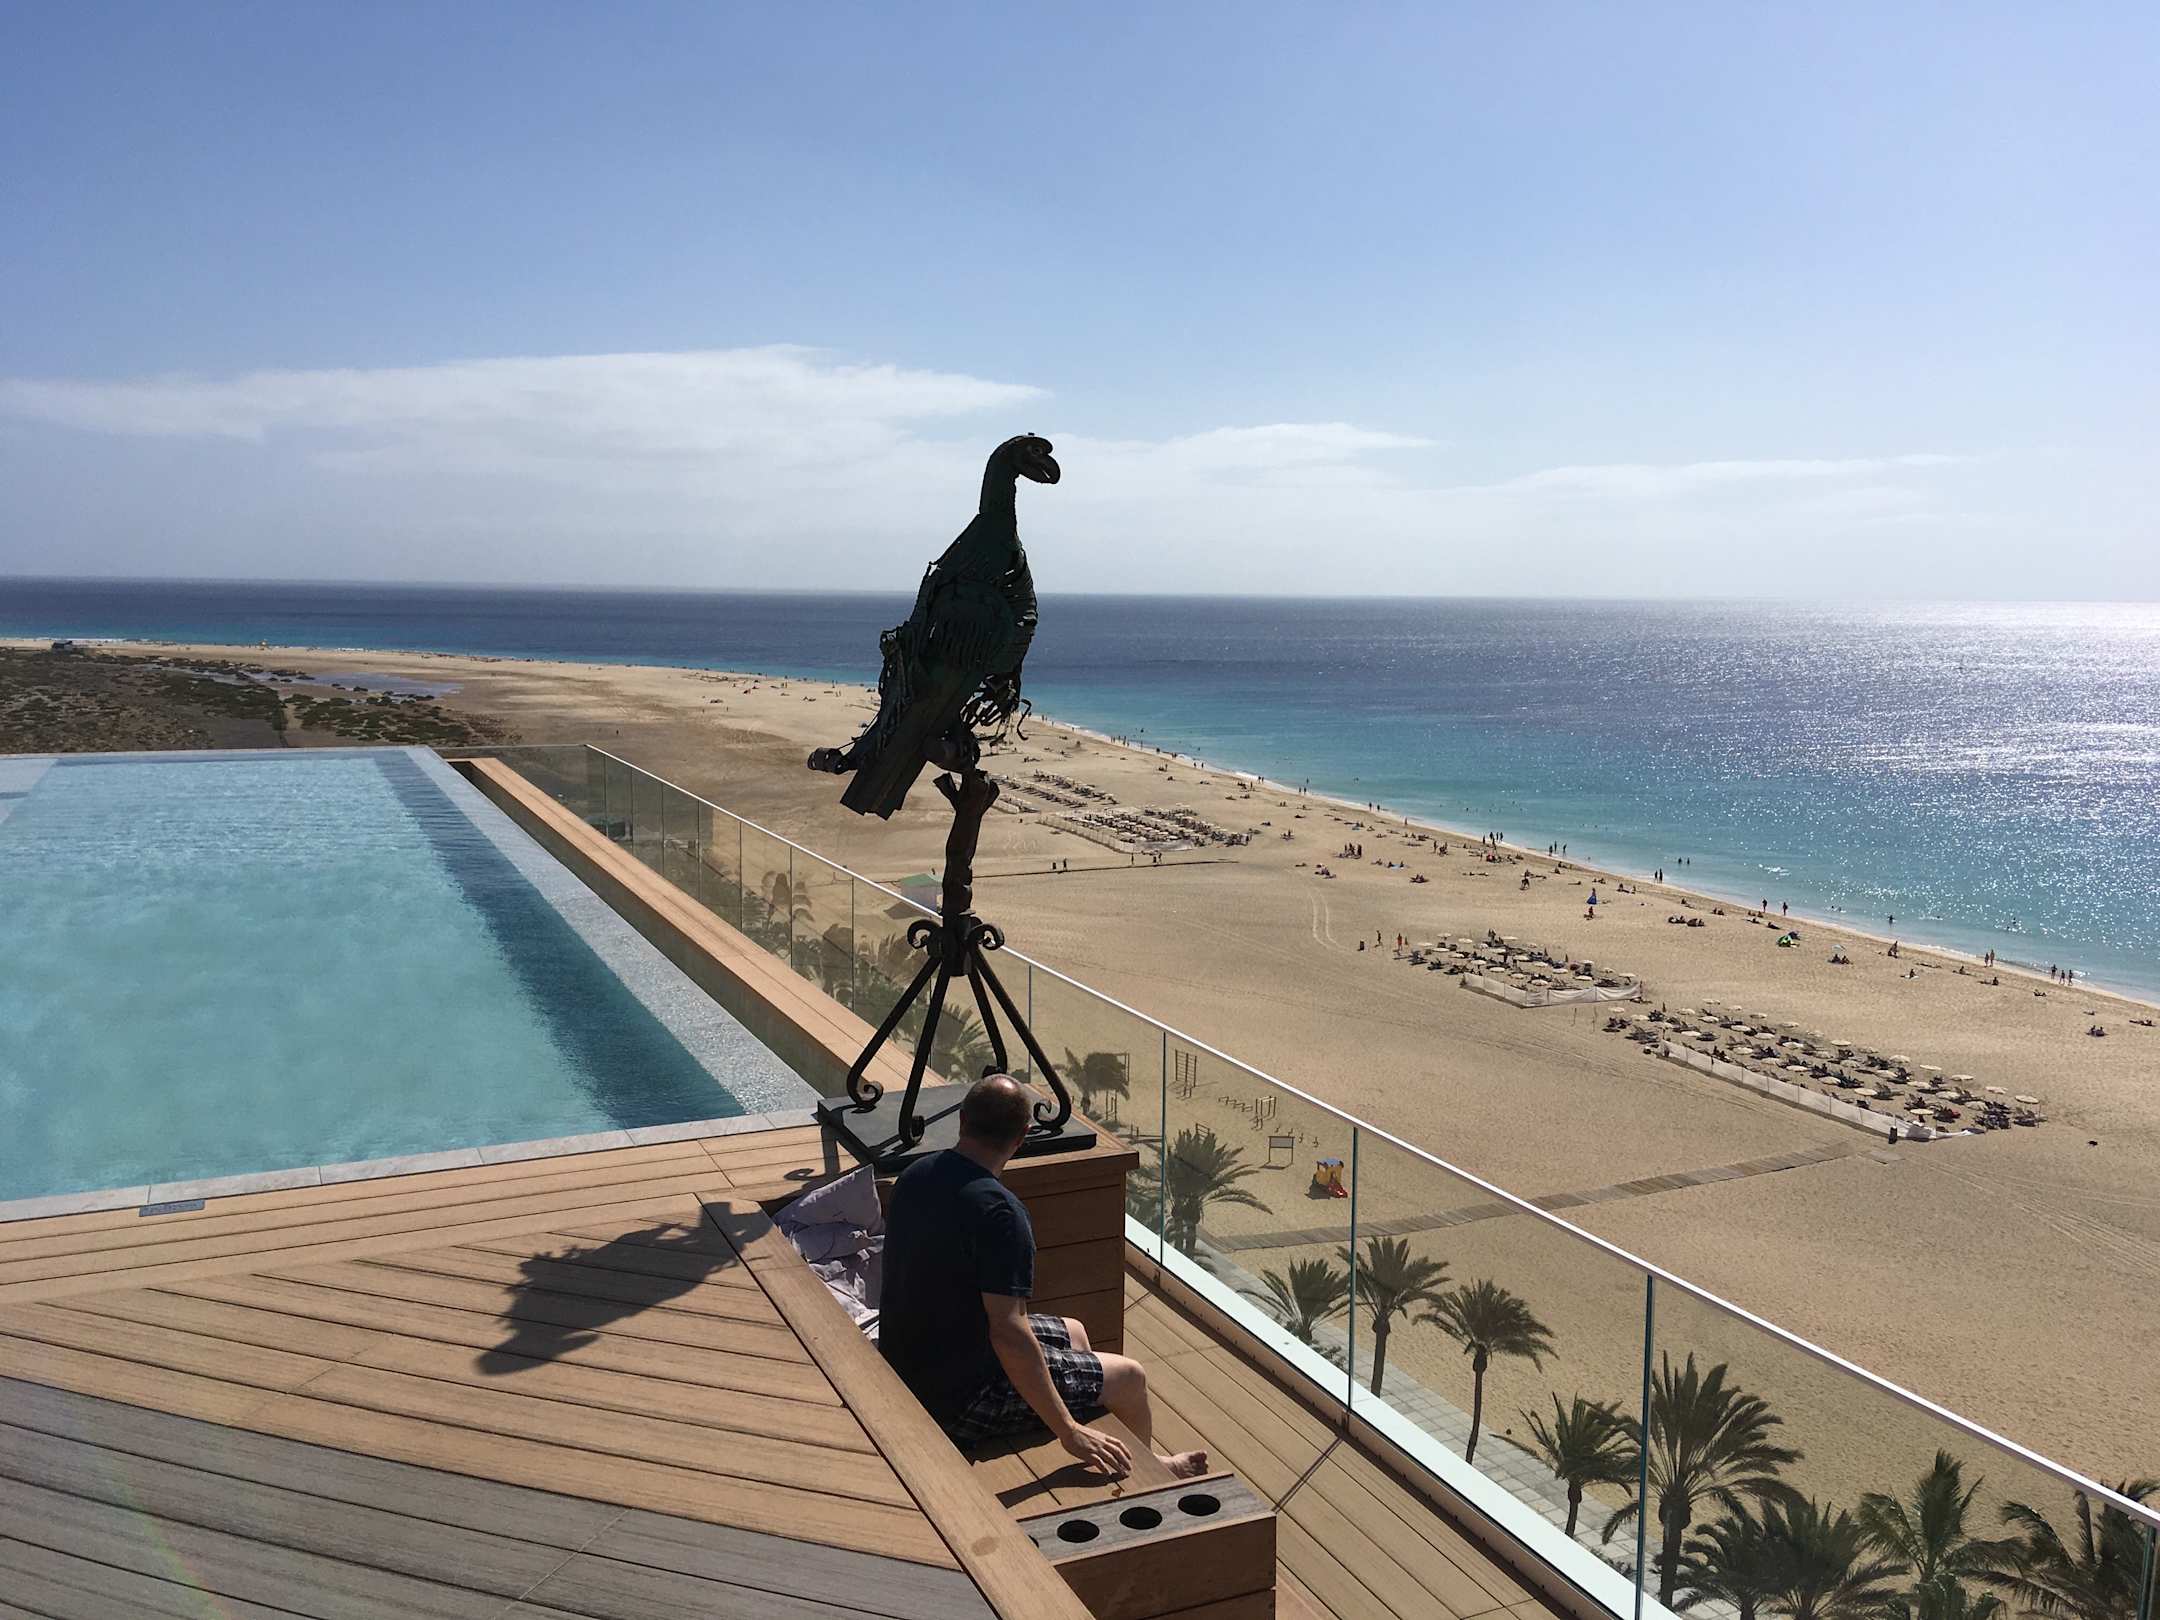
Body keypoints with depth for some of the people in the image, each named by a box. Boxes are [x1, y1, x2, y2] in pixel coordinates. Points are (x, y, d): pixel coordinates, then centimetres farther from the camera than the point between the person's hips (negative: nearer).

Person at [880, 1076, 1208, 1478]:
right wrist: (1068, 1430, -28)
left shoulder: (914, 1175, -1)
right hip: (955, 1402, -9)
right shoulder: (997, 1210, -28)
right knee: (1129, 1376, 6)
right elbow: (1008, 1331, -33)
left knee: (1073, 1334, 26)